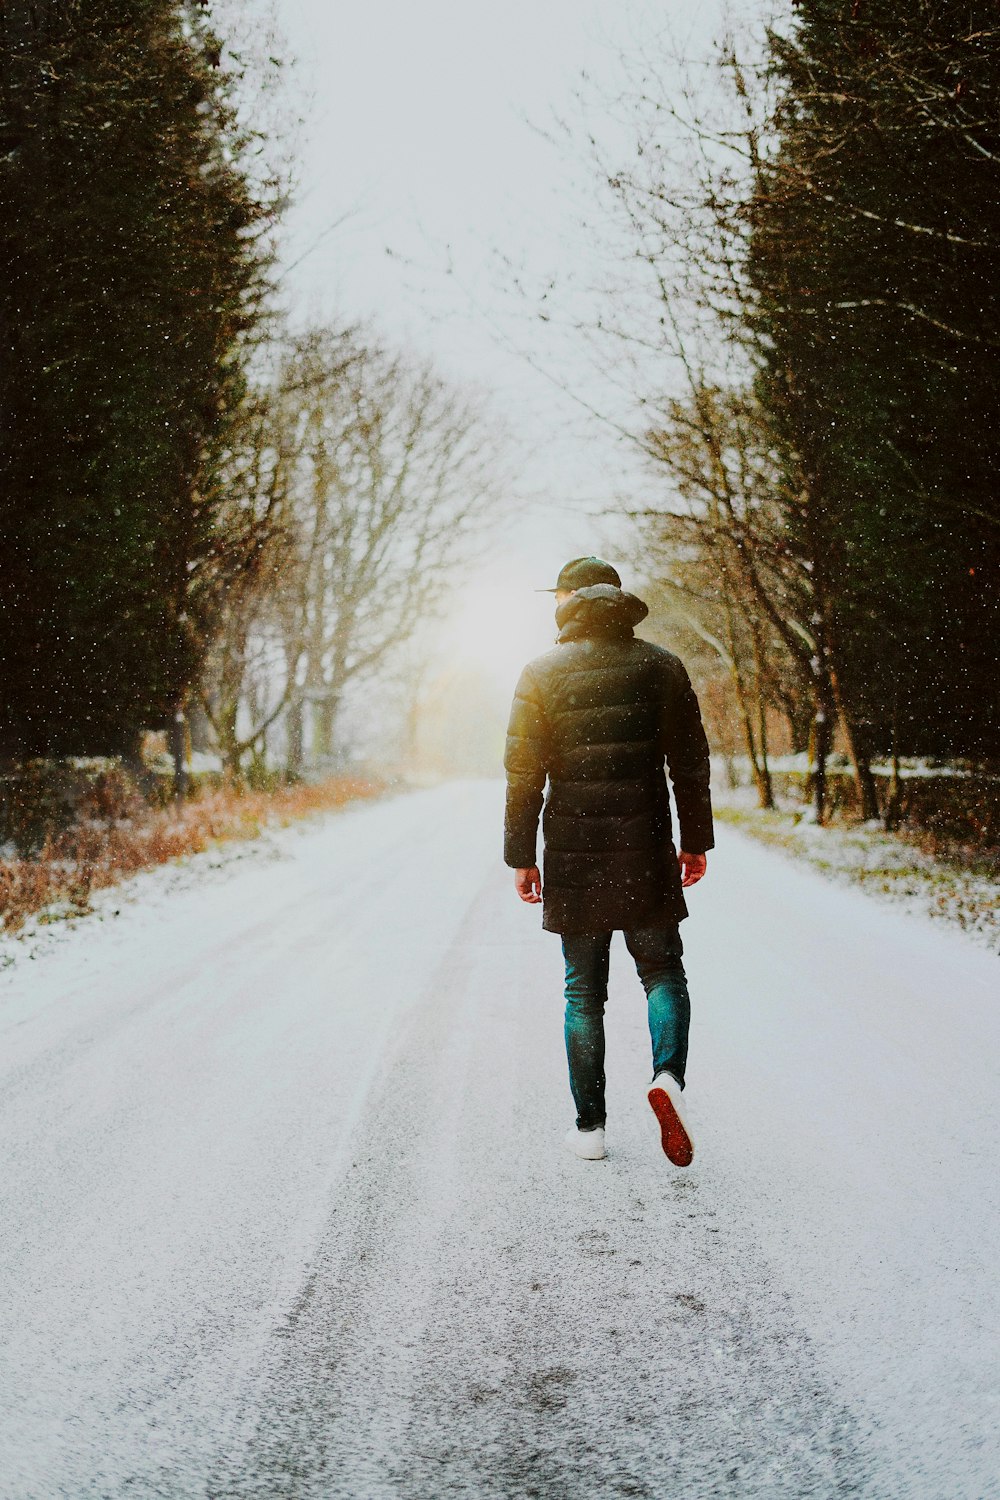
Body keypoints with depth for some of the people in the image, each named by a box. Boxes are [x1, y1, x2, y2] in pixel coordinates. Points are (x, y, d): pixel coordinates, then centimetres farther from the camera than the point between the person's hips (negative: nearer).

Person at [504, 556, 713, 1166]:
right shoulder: (661, 665, 4)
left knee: (584, 990, 8)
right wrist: (696, 841, 10)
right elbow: (691, 761, 3)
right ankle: (668, 1075, -14)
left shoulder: (542, 672, 0)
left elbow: (523, 772, -3)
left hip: (574, 855, 0)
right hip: (646, 849, 0)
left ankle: (590, 1126, 10)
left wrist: (521, 857, 2)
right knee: (663, 971, 12)